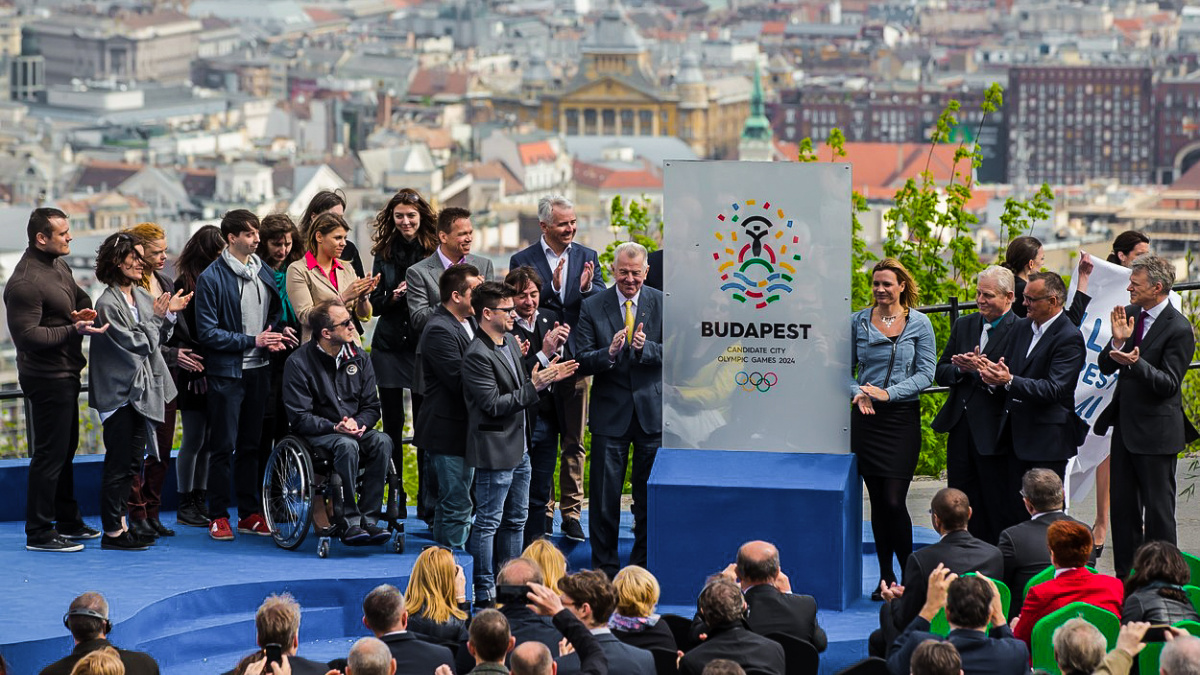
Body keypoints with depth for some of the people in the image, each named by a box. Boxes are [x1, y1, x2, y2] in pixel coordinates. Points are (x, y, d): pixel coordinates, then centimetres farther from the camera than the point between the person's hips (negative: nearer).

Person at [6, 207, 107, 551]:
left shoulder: (58, 265, 10)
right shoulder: (25, 282, -21)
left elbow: (80, 296, 26)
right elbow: (27, 335, -25)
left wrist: (84, 311, 2)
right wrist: (74, 330, -29)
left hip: (65, 374, 10)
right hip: (46, 378, -10)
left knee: (65, 449, 19)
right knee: (49, 454, -4)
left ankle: (68, 521, 30)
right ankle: (39, 533, 4)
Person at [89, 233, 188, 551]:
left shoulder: (141, 295, 9)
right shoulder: (108, 303, -15)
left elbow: (158, 339, 15)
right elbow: (136, 343, -17)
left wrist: (170, 314, 2)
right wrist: (157, 317, -9)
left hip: (139, 390, 9)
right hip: (118, 392, -8)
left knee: (133, 461, 12)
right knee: (119, 463, -5)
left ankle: (120, 523, 20)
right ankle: (112, 531, 2)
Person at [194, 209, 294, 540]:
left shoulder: (265, 274, 9)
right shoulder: (211, 278, -10)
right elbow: (208, 332, -13)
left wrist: (278, 334, 1)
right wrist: (252, 341, -16)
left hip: (258, 370, 6)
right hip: (226, 373, -6)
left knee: (250, 445, 12)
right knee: (224, 446, -1)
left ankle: (249, 513, 18)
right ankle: (219, 516, 7)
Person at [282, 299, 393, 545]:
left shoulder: (359, 358, 7)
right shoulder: (299, 363, -8)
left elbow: (371, 407, 9)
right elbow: (299, 418, -11)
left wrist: (357, 423, -13)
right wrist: (335, 427, -24)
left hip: (355, 431, 5)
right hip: (316, 436, -5)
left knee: (382, 441, -27)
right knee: (347, 446, -36)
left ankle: (368, 518, -27)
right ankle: (349, 522, -32)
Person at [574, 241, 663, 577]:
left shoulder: (663, 304, 1)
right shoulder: (592, 307, -1)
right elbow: (582, 360, -5)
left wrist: (645, 348, -23)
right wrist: (609, 353, -25)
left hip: (652, 409, 1)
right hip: (610, 412, 0)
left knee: (649, 494, 8)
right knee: (605, 495, 2)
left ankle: (643, 564, 20)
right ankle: (604, 566, 13)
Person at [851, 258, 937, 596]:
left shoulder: (919, 323, 0)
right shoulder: (858, 322, 7)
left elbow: (925, 373, -3)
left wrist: (889, 392, -14)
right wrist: (857, 392, -10)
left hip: (902, 417, -3)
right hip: (866, 417, 3)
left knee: (894, 501, -10)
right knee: (877, 501, 6)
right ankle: (886, 577, 14)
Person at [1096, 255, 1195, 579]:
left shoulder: (1179, 329, -15)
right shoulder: (1131, 314, 5)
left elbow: (1168, 384, -18)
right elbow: (1106, 367, 4)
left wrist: (1136, 363, -32)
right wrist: (1117, 341, -16)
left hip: (1157, 432, -7)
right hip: (1125, 425, 7)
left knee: (1158, 508, 2)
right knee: (1122, 505, 13)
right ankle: (1125, 576, 24)